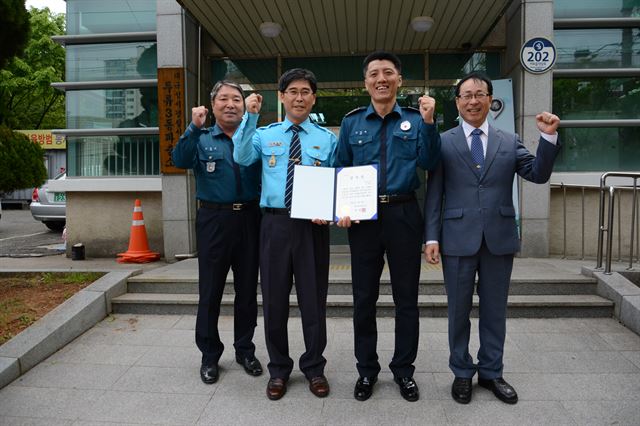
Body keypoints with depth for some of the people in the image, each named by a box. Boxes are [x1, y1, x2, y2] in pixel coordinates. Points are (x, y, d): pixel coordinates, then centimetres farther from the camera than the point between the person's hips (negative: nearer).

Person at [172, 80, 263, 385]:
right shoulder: (202, 140, 7)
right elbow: (180, 160, -13)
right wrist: (195, 128, -23)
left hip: (250, 219, 1)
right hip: (214, 220, -1)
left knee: (247, 289, 10)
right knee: (210, 291, 6)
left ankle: (245, 350, 27)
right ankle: (209, 355, 22)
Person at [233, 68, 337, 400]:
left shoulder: (327, 139, 7)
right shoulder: (265, 135, 8)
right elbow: (242, 158, -11)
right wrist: (250, 117, -18)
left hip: (313, 226, 0)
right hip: (275, 223, 1)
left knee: (314, 298, 9)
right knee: (274, 298, 10)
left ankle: (314, 367, 30)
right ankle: (278, 369, 30)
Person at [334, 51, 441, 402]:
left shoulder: (414, 120, 5)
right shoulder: (351, 122, 7)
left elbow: (428, 163, -8)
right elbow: (340, 169, 7)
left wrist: (428, 122, -18)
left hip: (403, 214, 0)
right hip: (363, 216, 1)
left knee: (406, 296, 9)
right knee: (364, 297, 9)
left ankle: (404, 370, 27)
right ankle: (366, 370, 27)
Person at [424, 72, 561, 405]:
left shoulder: (509, 142, 9)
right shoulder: (443, 143, 1)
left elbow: (539, 175, 3)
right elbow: (434, 194, -1)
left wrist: (548, 137, -9)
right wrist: (432, 237, -6)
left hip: (499, 238, 2)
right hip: (458, 238, -2)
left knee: (495, 310, 13)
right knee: (459, 310, 10)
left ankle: (491, 372, 30)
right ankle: (462, 373, 27)